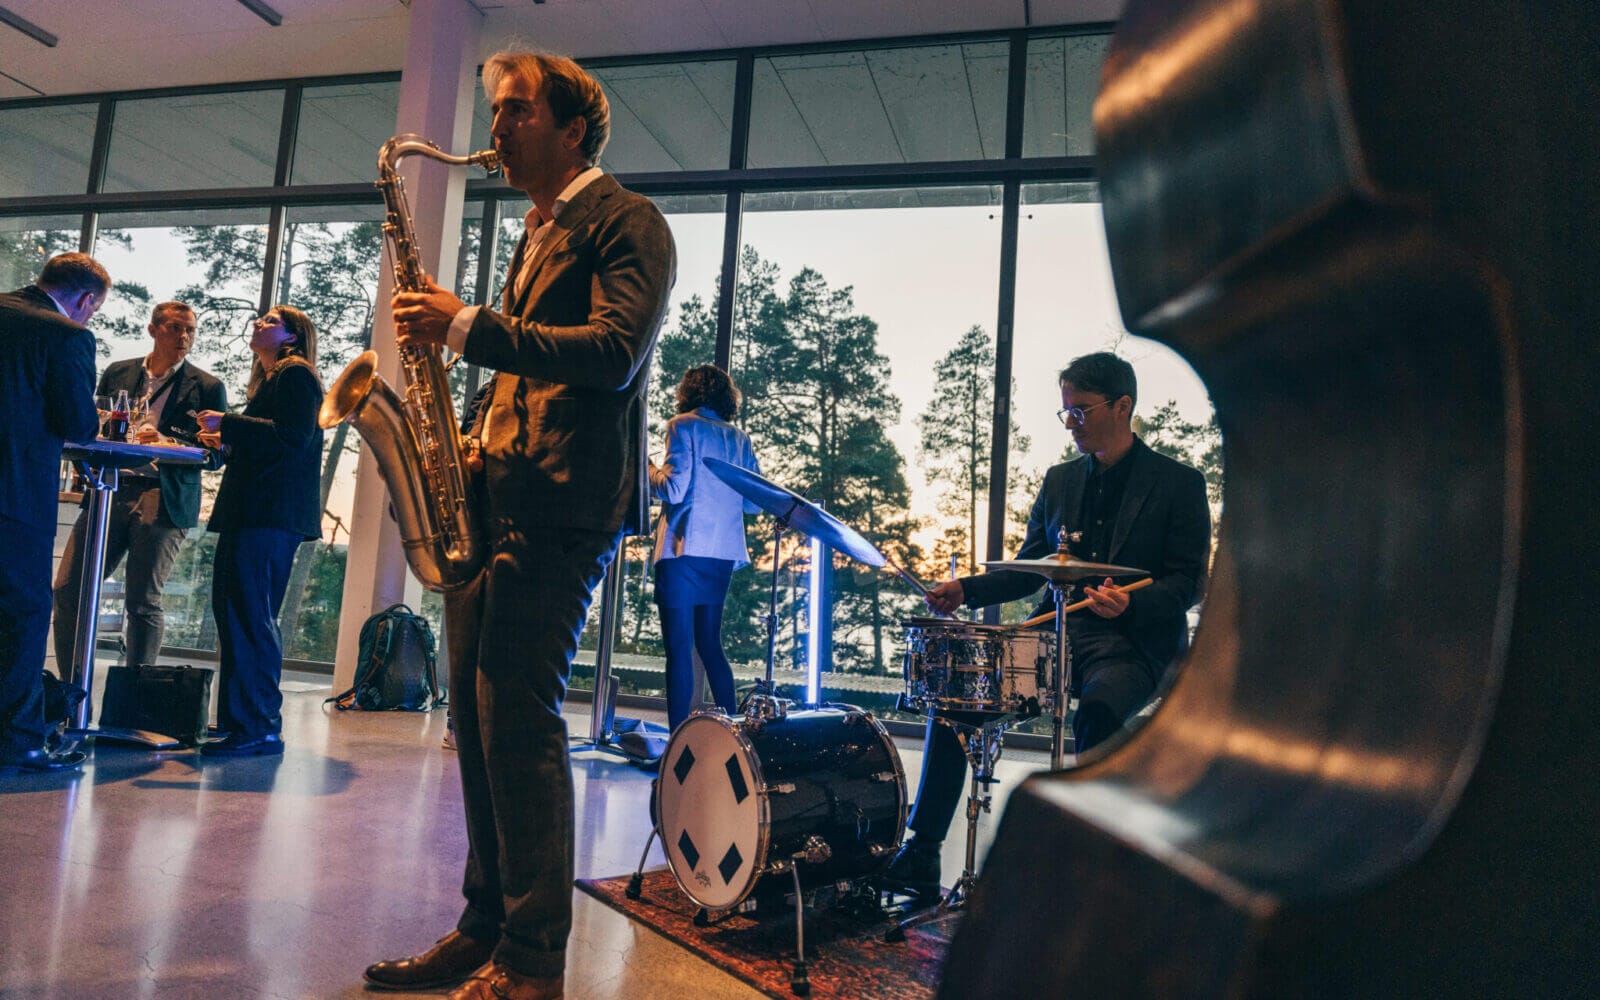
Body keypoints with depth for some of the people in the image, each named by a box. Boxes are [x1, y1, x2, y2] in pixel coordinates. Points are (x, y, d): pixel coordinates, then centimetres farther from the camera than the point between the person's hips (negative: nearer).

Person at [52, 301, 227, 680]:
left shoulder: (207, 387, 4)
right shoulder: (117, 373, 16)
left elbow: (218, 453, -1)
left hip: (163, 501, -4)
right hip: (108, 491, 4)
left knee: (143, 602, -5)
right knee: (68, 590, 0)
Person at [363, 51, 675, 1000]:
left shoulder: (625, 222, -3)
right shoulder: (539, 233, 25)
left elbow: (613, 353, -19)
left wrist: (469, 326, -18)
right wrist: (476, 442, 13)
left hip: (562, 500, -9)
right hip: (497, 495, 9)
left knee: (518, 716, -11)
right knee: (480, 716, 9)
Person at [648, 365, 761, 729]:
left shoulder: (683, 426, -2)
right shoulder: (740, 439, 14)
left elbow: (674, 489, -13)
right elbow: (754, 503, 12)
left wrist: (650, 470, 6)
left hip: (685, 550, -6)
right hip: (724, 553, 6)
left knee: (679, 648, -3)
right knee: (710, 645, 16)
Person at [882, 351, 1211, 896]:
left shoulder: (1178, 483, 0)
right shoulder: (1059, 480, 16)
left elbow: (1186, 584, -6)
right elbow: (1029, 567, 17)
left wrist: (1129, 604, -26)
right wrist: (967, 590, 0)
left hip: (1131, 644, -5)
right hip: (1057, 636, 5)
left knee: (1096, 713, -37)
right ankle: (921, 857, -8)